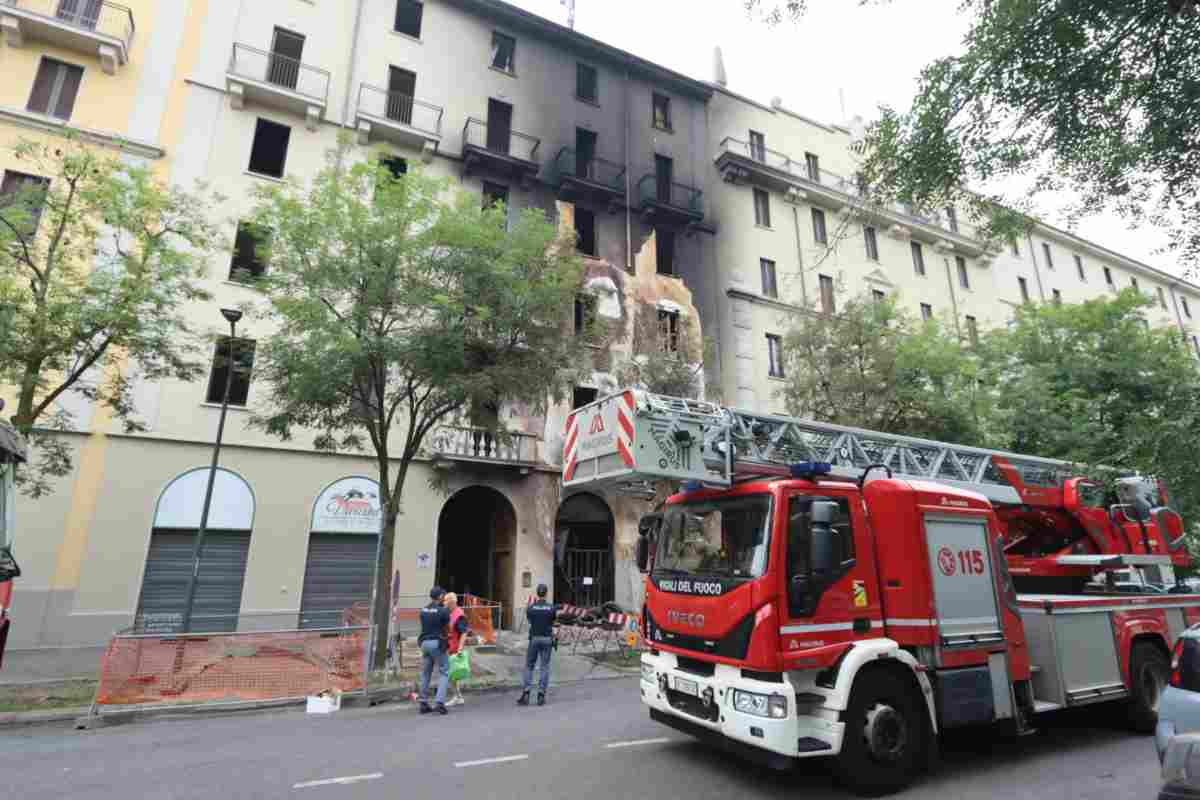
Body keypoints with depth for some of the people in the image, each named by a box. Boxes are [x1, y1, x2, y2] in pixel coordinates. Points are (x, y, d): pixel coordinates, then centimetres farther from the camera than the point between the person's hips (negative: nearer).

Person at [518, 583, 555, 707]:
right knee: (545, 667, 6)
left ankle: (525, 693, 1)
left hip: (534, 639, 0)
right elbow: (553, 623, 9)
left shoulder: (530, 608, -5)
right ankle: (541, 695, 3)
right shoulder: (551, 608, -6)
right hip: (547, 639, 0)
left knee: (529, 666, 10)